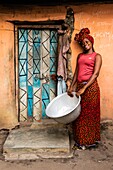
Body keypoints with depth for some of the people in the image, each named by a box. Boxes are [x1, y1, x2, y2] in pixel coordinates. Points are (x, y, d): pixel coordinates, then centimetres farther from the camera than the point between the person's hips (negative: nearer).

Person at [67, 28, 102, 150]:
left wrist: (84, 88, -21)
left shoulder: (96, 56, -2)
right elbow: (76, 72, 14)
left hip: (91, 87, -5)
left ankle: (90, 140, 17)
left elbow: (95, 74, -13)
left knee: (90, 113, 3)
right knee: (79, 113, 9)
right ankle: (80, 140, 23)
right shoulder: (80, 56, 16)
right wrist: (71, 87, 4)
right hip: (79, 86, 6)